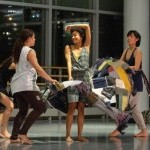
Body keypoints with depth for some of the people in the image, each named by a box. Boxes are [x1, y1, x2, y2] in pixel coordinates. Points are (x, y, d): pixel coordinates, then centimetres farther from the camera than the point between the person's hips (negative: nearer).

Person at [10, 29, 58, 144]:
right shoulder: (30, 51, -6)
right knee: (40, 107, -6)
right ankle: (23, 132, -14)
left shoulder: (18, 51, 19)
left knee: (23, 111, 14)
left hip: (16, 85, 9)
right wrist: (50, 79, -14)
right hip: (26, 84, -9)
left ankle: (14, 136, 4)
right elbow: (38, 68, -14)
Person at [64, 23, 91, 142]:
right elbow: (69, 62, -8)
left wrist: (71, 26, 9)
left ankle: (80, 135, 2)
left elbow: (87, 27, 4)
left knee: (81, 109, 1)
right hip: (73, 79, -1)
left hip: (84, 79, 2)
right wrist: (70, 75, -23)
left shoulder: (86, 47, 9)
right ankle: (68, 135, -9)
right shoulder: (68, 48, 8)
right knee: (72, 107, -8)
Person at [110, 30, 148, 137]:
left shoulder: (138, 51, -9)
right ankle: (144, 131, 15)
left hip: (135, 82, -8)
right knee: (134, 108, 10)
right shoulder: (126, 51, 13)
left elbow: (136, 67, -18)